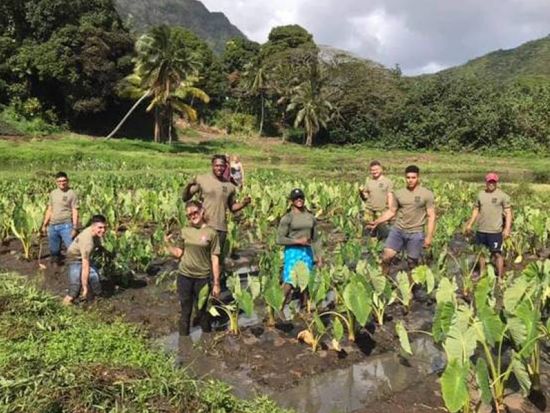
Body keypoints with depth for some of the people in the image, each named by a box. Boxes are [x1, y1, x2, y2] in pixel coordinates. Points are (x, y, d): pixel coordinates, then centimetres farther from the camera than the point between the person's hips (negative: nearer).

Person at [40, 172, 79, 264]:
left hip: (66, 225, -5)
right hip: (53, 226, 6)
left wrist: (74, 227, -13)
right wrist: (44, 225, 16)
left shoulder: (71, 193, -3)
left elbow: (75, 211, -6)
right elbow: (49, 210, 18)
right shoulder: (53, 193, 13)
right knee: (53, 250, 13)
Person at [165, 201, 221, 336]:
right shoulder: (185, 231, 1)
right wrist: (168, 243, -8)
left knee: (202, 311, 10)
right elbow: (179, 253, 6)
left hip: (202, 277, -2)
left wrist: (216, 283, -6)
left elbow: (215, 259, -7)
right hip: (184, 276, 3)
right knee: (185, 311, 14)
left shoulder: (211, 233, -8)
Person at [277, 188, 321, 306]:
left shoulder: (311, 217, 10)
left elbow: (314, 239, 16)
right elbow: (280, 239, -8)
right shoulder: (287, 218, -5)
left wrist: (318, 256, 13)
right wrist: (298, 241, -15)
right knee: (289, 284, -10)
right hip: (293, 252, -5)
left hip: (307, 252, 5)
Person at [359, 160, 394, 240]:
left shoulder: (387, 181, 2)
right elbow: (364, 198, 14)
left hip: (382, 211, -3)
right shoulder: (369, 182, 10)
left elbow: (390, 197, 0)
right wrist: (361, 192, -7)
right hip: (369, 210, 3)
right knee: (369, 235, 7)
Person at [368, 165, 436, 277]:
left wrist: (429, 236, -8)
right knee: (386, 257, -7)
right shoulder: (398, 193, 6)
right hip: (398, 230, 3)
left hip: (416, 233, -2)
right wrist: (376, 222, 3)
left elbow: (431, 216, -3)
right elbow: (391, 212, 13)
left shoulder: (427, 194, -3)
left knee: (412, 264, 6)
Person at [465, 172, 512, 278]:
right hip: (481, 230, 5)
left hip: (495, 231, -5)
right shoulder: (480, 194, 8)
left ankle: (500, 277, 9)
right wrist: (470, 224, 13)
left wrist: (507, 229, -12)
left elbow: (508, 213, -4)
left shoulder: (502, 196, -4)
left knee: (497, 254, 0)